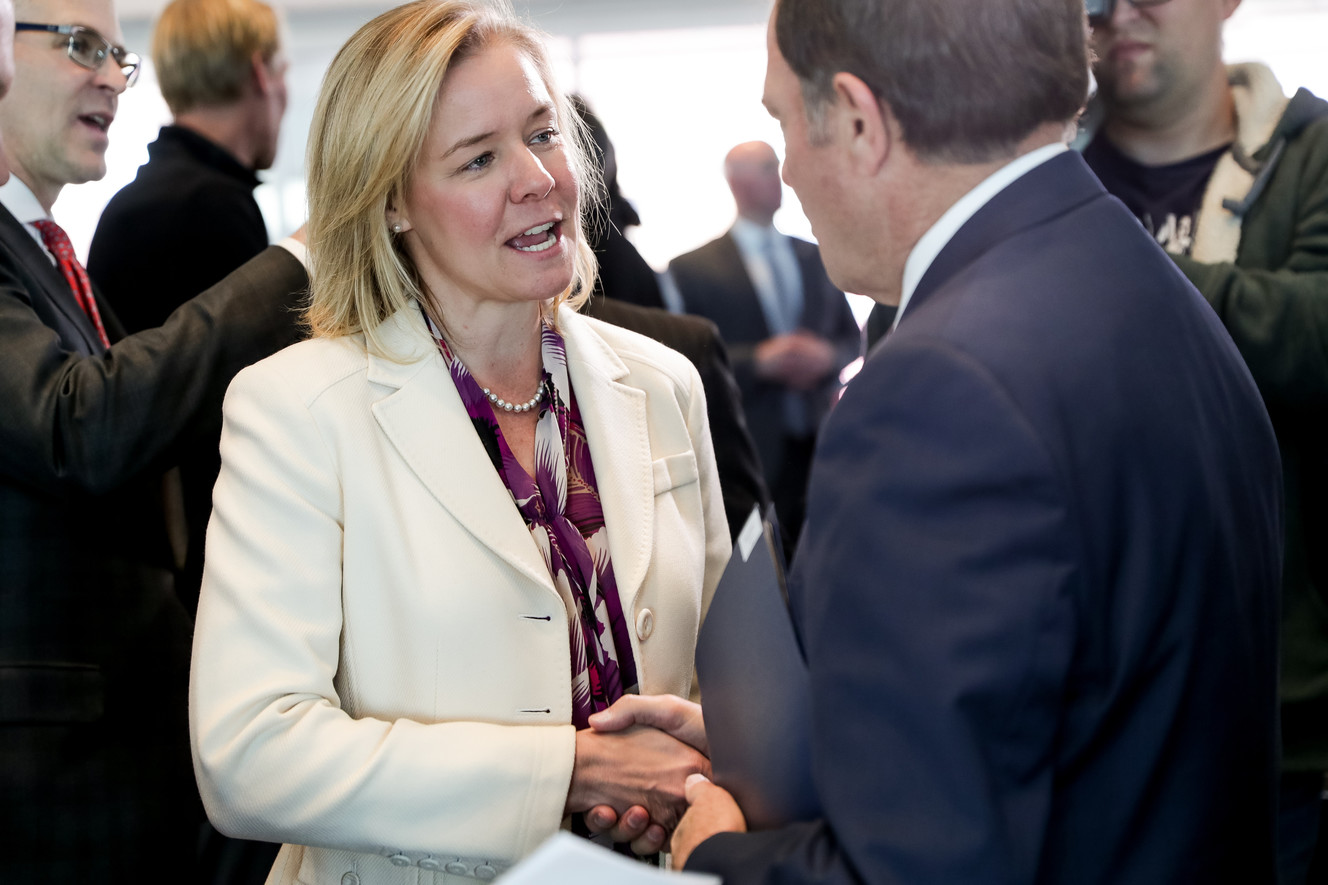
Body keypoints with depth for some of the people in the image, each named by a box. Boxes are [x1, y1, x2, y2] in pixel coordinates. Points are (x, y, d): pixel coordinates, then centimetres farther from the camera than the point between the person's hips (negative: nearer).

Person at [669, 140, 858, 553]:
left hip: (820, 440, 4)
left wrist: (827, 355, -5)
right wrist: (758, 361, -17)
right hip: (750, 452, -4)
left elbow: (852, 336, 18)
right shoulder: (692, 268, 1)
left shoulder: (815, 258, 15)